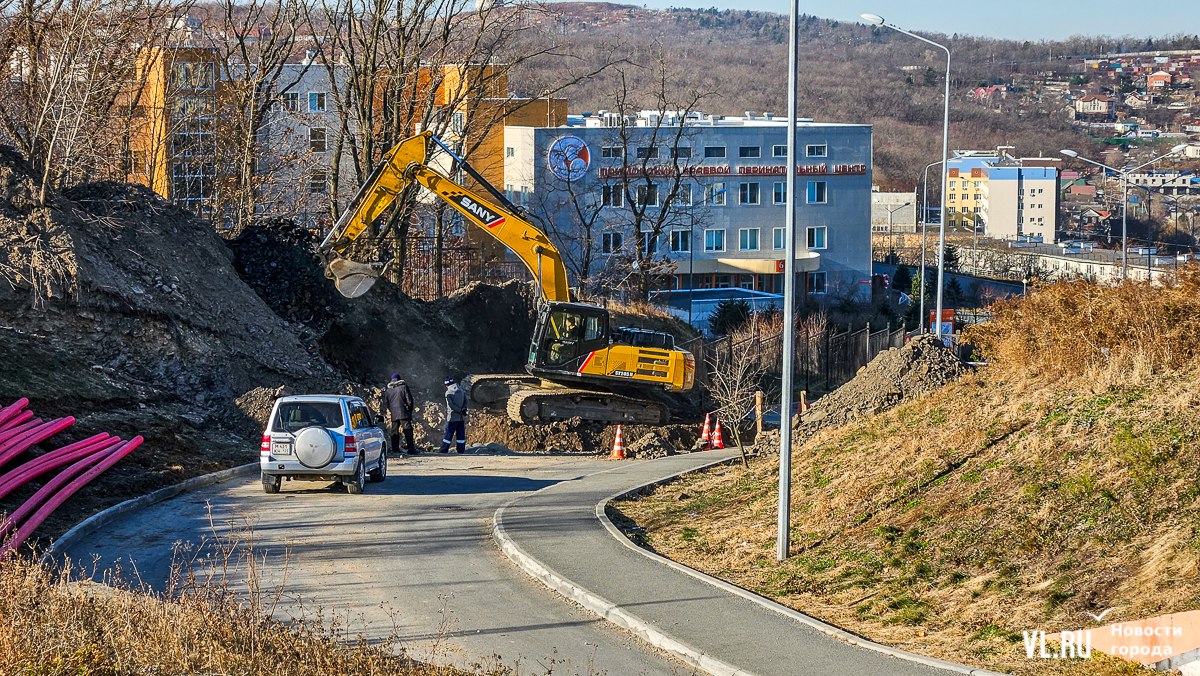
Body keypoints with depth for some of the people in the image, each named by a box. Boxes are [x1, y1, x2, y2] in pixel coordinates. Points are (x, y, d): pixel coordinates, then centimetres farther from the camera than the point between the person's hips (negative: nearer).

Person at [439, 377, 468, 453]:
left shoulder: (448, 393, -9)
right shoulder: (461, 391, 9)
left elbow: (451, 405, -15)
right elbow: (466, 401, 6)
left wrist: (460, 411, -10)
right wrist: (463, 409, -6)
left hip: (452, 418, -5)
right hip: (461, 418, 5)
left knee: (448, 435, -2)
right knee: (461, 435, 8)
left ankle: (443, 451, -2)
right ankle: (461, 451, 7)